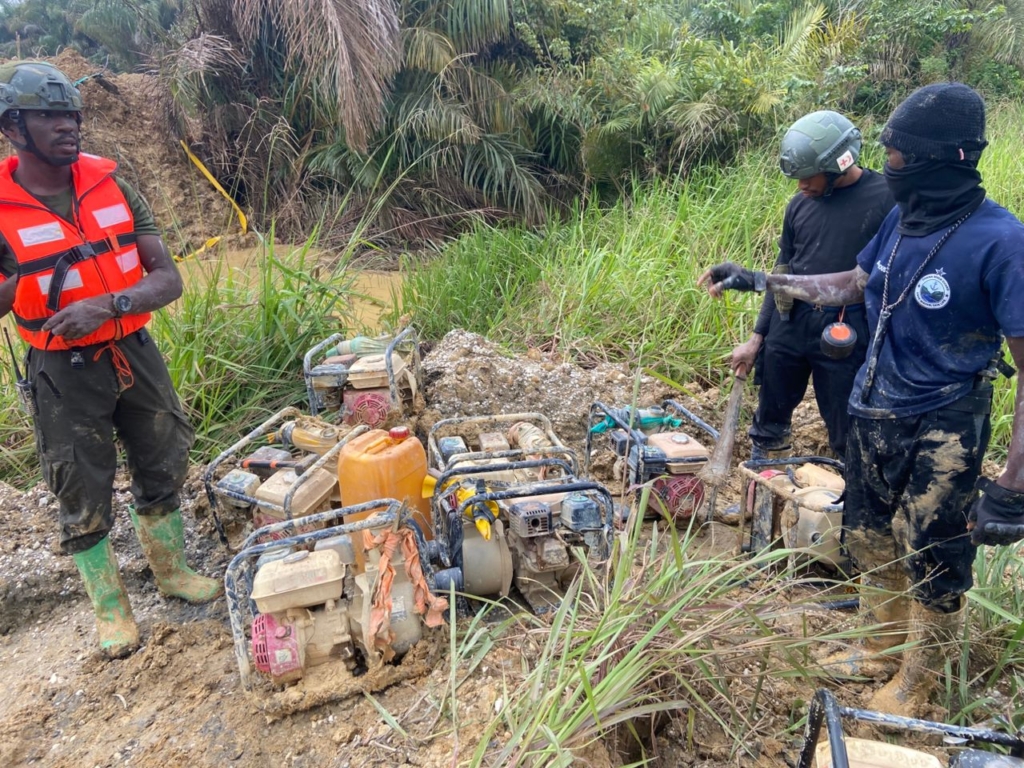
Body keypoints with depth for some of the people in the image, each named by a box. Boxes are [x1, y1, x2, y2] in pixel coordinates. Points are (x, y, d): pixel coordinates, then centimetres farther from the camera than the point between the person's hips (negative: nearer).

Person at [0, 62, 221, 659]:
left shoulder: (112, 184, -4)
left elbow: (168, 278, -8)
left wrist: (109, 304, -25)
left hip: (136, 352, 4)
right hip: (64, 372, -3)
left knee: (163, 469, 18)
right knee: (85, 498, 9)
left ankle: (173, 569, 42)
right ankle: (110, 606, 31)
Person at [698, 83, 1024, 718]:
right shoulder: (902, 220, -2)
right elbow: (850, 284, 15)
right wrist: (758, 279, 11)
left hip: (941, 431, -7)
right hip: (875, 412, 7)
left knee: (934, 563, 11)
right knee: (872, 539, 21)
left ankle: (918, 679, 37)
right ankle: (883, 648, 45)